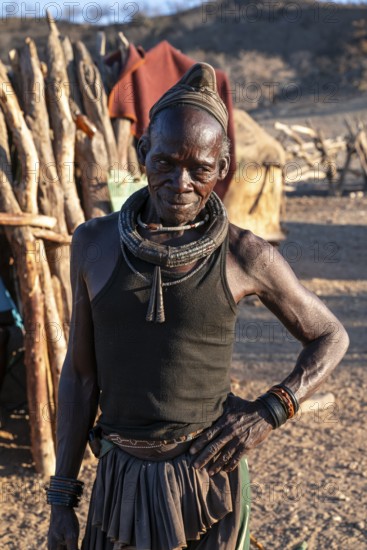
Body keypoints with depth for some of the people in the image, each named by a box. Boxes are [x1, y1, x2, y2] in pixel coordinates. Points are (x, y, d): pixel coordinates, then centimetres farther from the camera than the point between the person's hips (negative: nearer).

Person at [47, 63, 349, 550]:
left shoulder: (246, 257, -9)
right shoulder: (94, 243, -5)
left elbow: (331, 337, 4)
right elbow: (80, 374, 1)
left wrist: (270, 411, -10)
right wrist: (62, 496, 4)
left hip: (210, 474, -1)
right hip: (122, 478, 2)